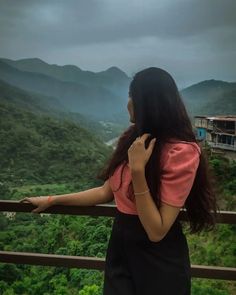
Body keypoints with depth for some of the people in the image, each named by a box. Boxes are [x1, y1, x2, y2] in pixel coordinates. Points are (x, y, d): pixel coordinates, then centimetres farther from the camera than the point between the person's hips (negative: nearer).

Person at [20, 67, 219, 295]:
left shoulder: (181, 152, -22)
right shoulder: (132, 138, 1)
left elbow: (157, 231, -24)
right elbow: (107, 191, 8)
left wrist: (137, 170, -28)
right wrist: (52, 200, 10)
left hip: (159, 261, -6)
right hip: (120, 246, 6)